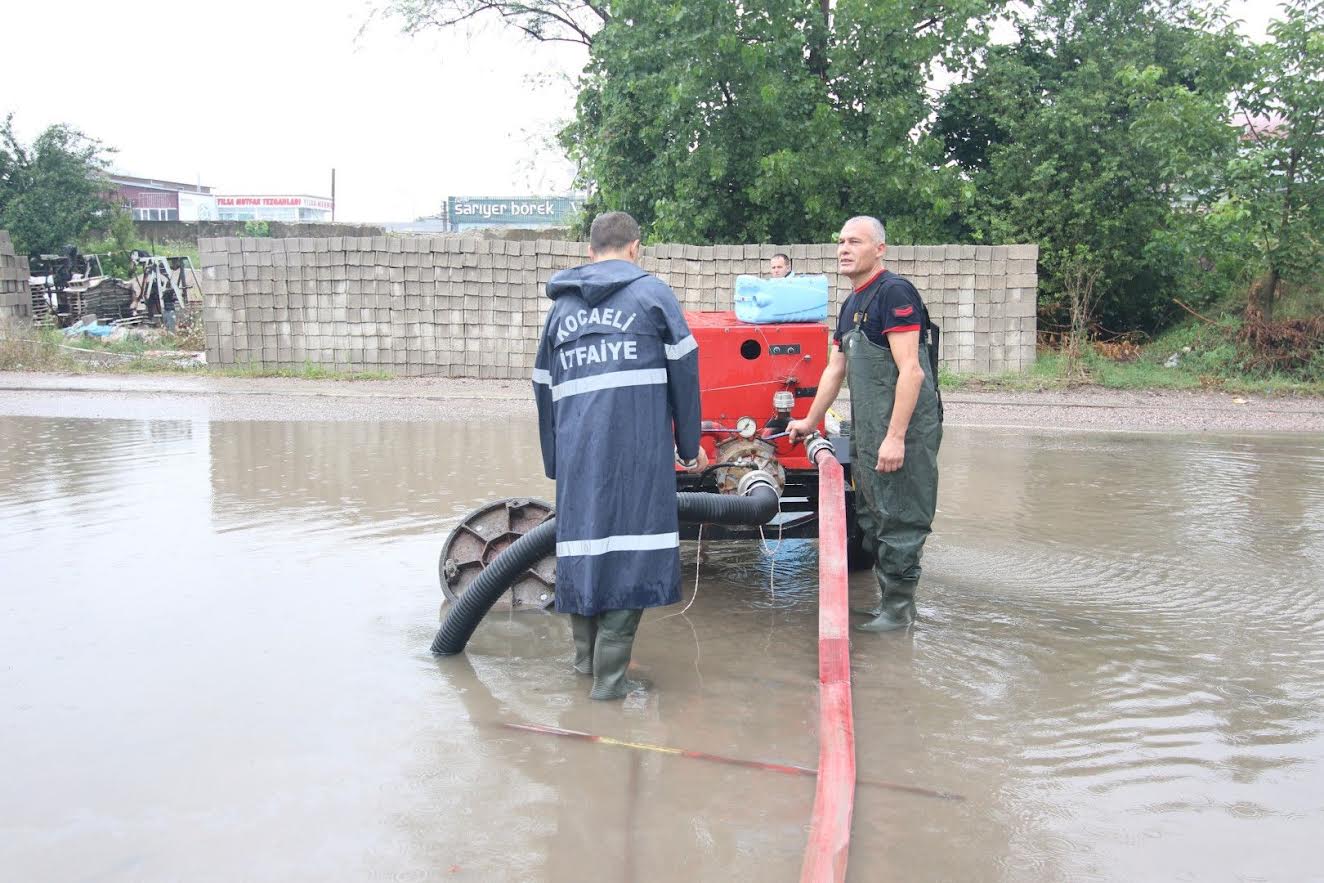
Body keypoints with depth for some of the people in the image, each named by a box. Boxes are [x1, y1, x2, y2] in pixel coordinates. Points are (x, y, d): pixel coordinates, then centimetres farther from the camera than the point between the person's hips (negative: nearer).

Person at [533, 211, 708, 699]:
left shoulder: (562, 305, 19)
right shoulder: (651, 291, 7)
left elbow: (544, 387, 20)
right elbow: (684, 371, 4)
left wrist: (553, 461, 25)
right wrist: (689, 444, 12)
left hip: (577, 448, 5)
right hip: (638, 445, -4)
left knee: (581, 536, 13)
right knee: (630, 545, -2)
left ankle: (586, 656, 24)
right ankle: (610, 673, -3)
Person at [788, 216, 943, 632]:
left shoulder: (894, 293, -12)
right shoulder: (850, 305, 17)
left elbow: (911, 371, -19)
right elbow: (835, 371, 25)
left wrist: (896, 437, -23)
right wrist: (810, 422, 29)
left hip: (901, 433, -10)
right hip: (866, 433, 10)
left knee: (899, 519, -2)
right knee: (871, 518, 15)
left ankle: (899, 607, 9)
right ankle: (887, 597, 27)